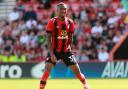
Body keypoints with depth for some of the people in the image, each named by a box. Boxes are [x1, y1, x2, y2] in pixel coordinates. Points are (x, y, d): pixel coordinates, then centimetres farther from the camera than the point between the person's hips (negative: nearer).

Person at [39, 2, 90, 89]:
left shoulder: (70, 22, 1)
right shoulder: (52, 22, -12)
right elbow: (49, 39, -13)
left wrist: (69, 46, 1)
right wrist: (51, 53, -19)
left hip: (66, 51, 3)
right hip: (54, 51, -3)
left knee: (77, 70, 4)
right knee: (47, 70, -18)